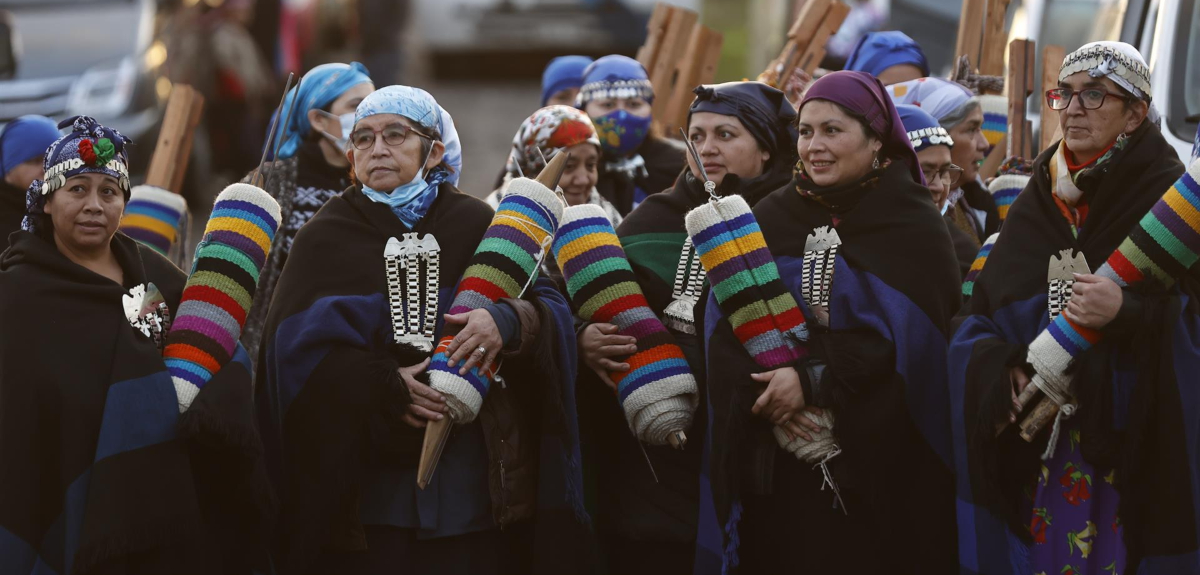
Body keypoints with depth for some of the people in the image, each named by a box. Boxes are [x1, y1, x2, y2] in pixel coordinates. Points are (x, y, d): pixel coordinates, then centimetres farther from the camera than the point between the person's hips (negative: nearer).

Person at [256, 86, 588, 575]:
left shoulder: (479, 227, 8)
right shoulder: (326, 237, 6)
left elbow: (552, 308, -1)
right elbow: (296, 344, -6)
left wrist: (509, 323, -24)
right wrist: (385, 384, -20)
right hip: (362, 477, -1)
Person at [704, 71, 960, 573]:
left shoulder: (912, 227, 0)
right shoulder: (769, 220, 10)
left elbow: (911, 338, -13)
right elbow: (723, 324, 1)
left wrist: (813, 381, -19)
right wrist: (760, 391, -17)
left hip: (881, 455, -3)